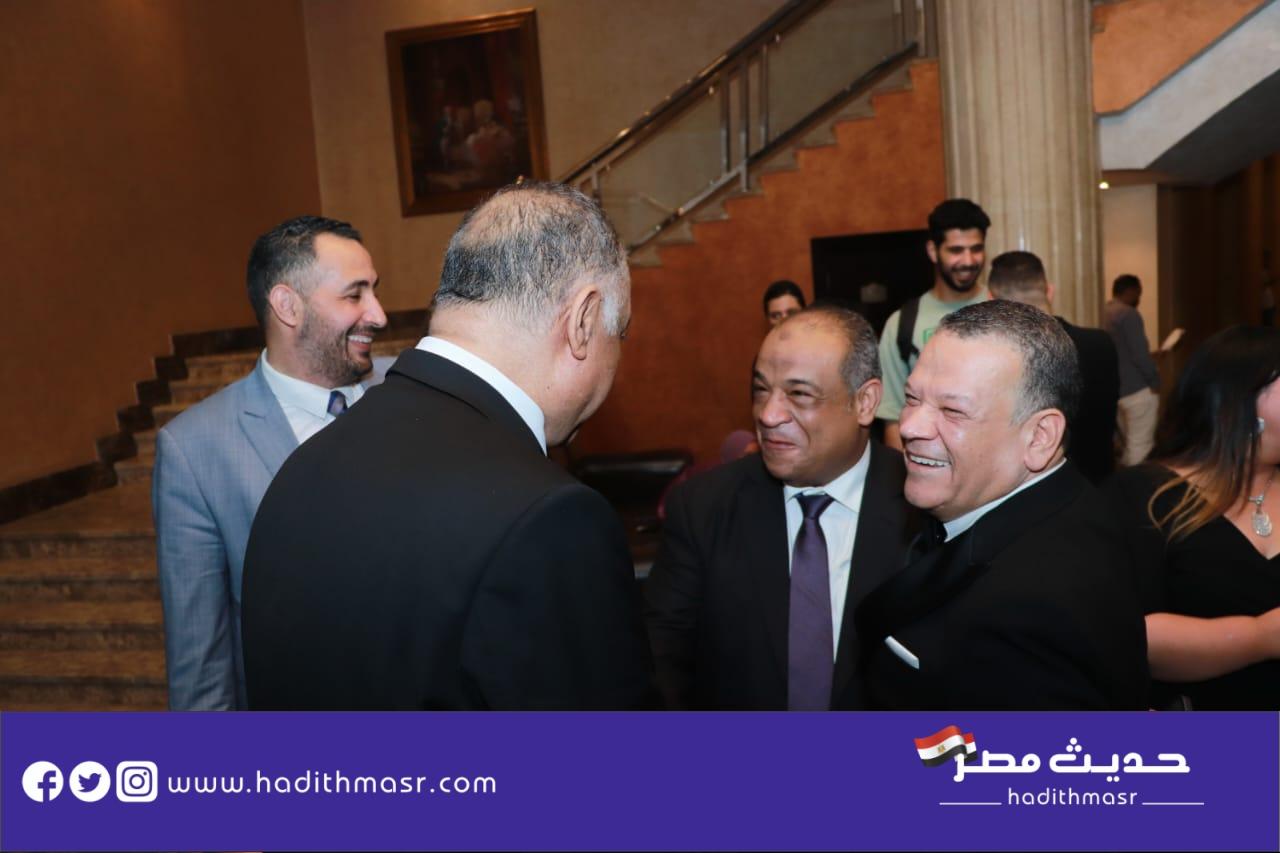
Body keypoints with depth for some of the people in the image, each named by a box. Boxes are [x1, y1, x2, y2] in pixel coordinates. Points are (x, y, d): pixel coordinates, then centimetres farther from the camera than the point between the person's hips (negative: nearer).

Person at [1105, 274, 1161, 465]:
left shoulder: (1105, 313, 10)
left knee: (1129, 442, 18)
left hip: (1116, 388, 9)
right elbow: (1139, 354, -21)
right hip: (1137, 388, -9)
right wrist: (1155, 380, -10)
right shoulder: (1129, 314, -16)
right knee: (1140, 444, -3)